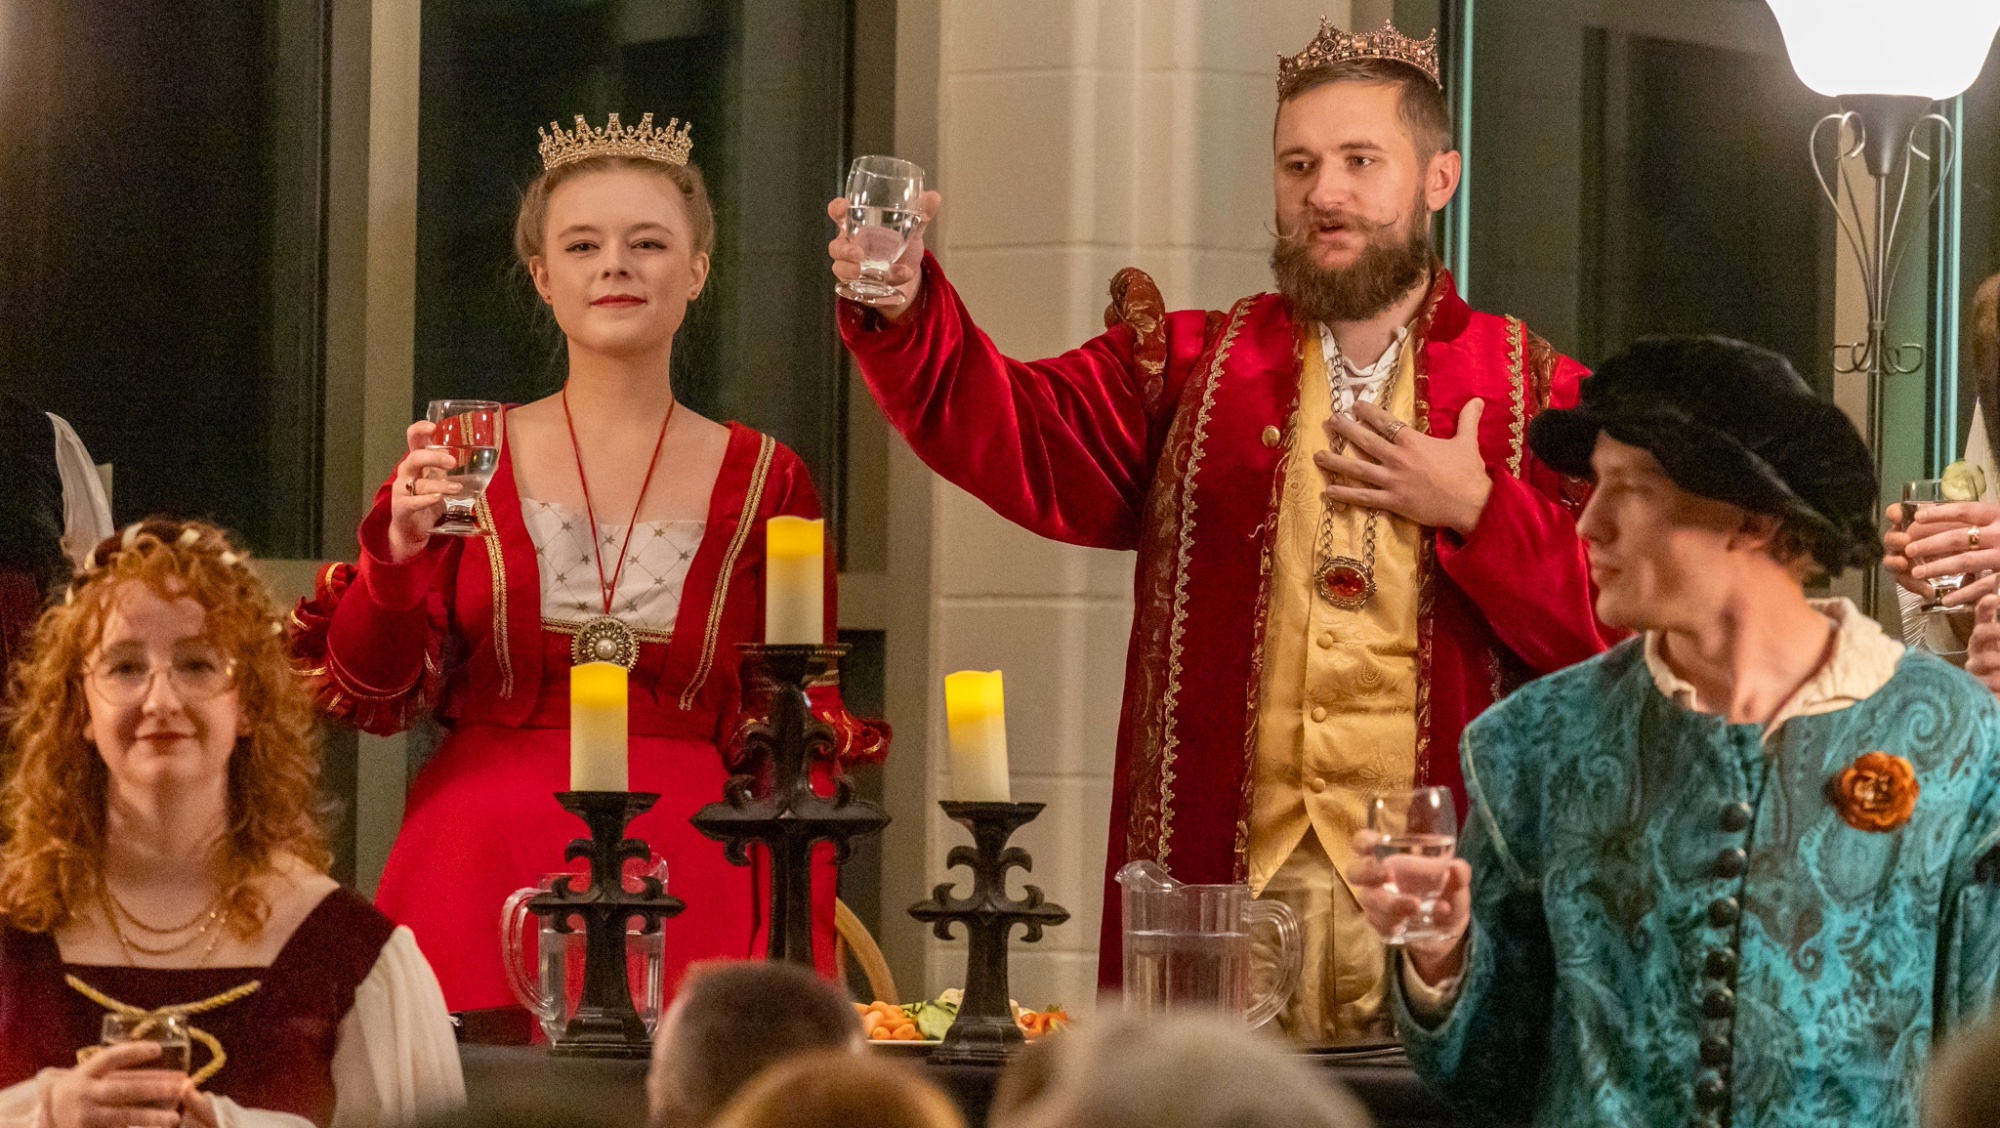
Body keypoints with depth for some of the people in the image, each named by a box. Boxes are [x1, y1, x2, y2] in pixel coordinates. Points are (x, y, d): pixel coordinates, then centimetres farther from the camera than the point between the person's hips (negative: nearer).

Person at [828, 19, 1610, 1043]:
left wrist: (1478, 512, -10)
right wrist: (905, 311, -20)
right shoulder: (1192, 368, 14)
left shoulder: (1536, 393, 8)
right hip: (1220, 885, 1)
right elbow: (1022, 438, -4)